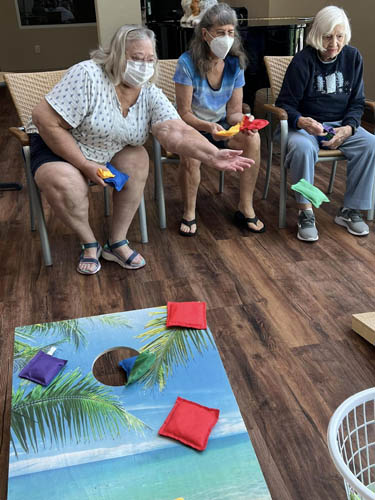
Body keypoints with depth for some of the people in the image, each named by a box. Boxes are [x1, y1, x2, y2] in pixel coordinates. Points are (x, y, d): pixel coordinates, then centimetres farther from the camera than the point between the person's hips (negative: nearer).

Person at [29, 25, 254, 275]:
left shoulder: (150, 94, -11)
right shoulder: (87, 76, -26)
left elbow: (177, 132, -24)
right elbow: (45, 120, -26)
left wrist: (214, 156, -41)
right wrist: (85, 165, -27)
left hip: (111, 151, 5)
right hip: (57, 145, -5)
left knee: (138, 159, -19)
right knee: (66, 183, -33)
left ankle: (117, 243, -5)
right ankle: (90, 244, -4)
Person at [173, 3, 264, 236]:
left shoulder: (235, 64, -5)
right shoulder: (188, 63, -18)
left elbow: (234, 111, -3)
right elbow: (184, 113, -16)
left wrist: (244, 121, -26)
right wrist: (208, 127, -34)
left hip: (221, 125, 4)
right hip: (191, 126, -3)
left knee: (253, 139, -26)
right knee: (190, 152, -37)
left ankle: (246, 208, -13)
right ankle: (189, 213, -12)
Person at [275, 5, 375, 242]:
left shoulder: (353, 57, 3)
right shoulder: (303, 61, -9)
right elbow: (285, 104, -8)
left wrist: (348, 127, -13)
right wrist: (301, 121, -31)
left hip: (340, 124, 4)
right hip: (306, 124, -4)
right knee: (302, 148, -38)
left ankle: (350, 211, -11)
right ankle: (306, 213, -25)